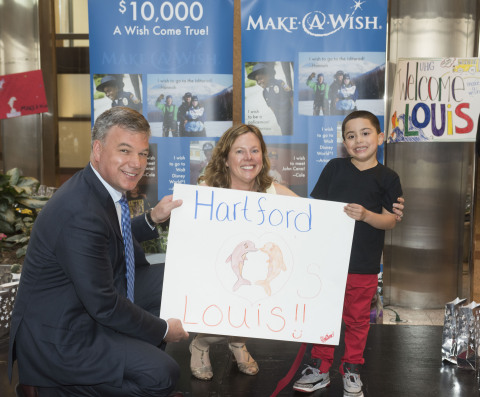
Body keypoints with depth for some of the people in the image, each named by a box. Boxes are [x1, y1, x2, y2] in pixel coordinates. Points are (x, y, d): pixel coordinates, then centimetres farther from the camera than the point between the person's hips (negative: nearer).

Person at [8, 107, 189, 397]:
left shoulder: (103, 188, -1)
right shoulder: (80, 213, -30)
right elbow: (103, 305, -26)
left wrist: (152, 219, 4)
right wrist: (162, 330, -13)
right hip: (56, 337, -10)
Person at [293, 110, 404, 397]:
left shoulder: (387, 178, 0)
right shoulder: (334, 168, 3)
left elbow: (391, 220, -3)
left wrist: (366, 215, -21)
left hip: (364, 265, -1)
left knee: (357, 319, 12)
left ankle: (352, 370, 31)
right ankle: (320, 368, 26)